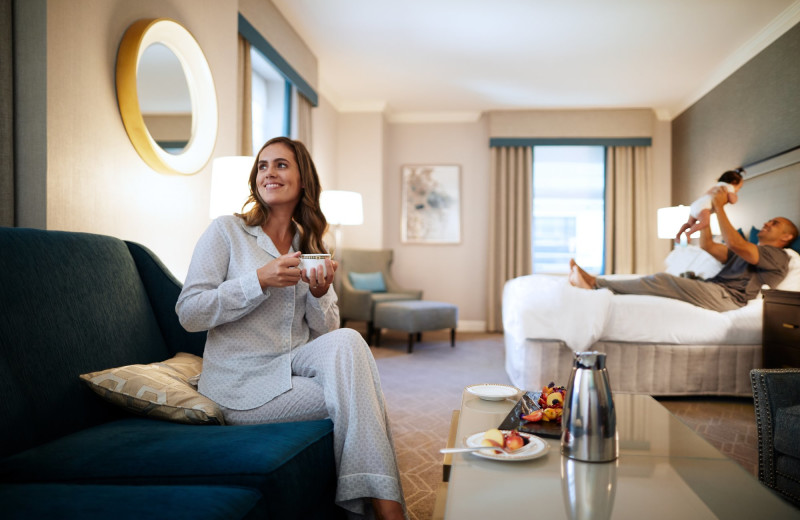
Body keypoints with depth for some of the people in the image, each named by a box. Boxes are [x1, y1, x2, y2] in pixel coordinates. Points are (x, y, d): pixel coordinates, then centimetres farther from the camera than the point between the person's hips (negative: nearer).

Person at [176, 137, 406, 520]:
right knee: (354, 393, -23)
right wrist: (260, 279, -20)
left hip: (295, 366, 4)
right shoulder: (226, 231, -2)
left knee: (347, 341, -27)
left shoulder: (309, 246, 12)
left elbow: (326, 333, 10)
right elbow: (188, 314, -11)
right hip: (243, 385, -4)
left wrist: (319, 295, -12)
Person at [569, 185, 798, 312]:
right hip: (713, 289, 8)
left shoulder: (777, 256, 6)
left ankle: (595, 283, -27)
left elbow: (735, 243, -13)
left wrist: (719, 207, -8)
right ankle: (593, 282, -19)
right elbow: (707, 245, 27)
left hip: (727, 297, -8)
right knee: (659, 281, -8)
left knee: (662, 280, -24)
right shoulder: (745, 252, 34)